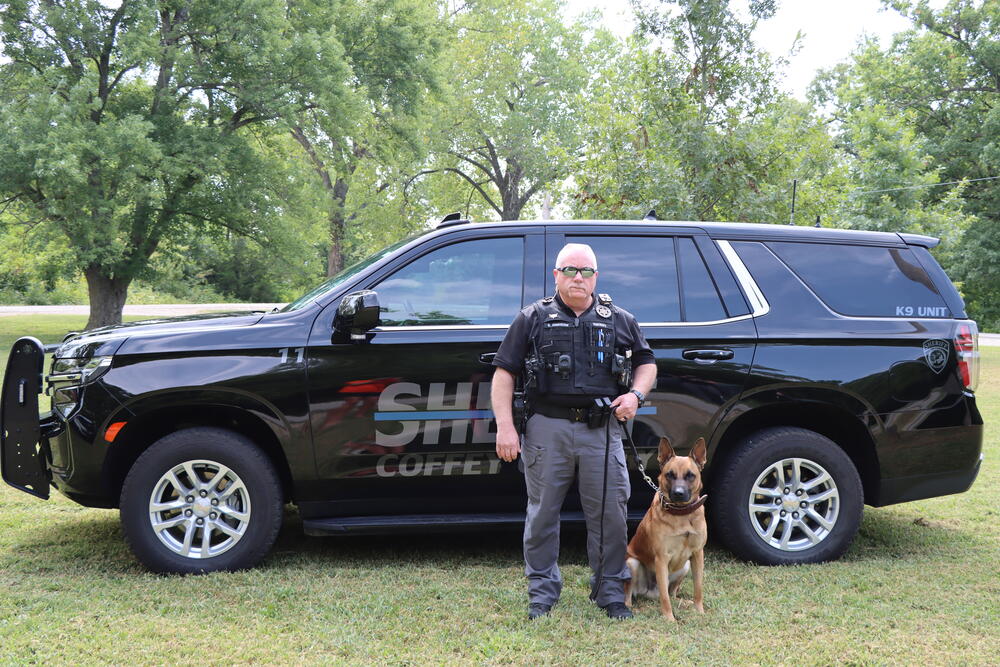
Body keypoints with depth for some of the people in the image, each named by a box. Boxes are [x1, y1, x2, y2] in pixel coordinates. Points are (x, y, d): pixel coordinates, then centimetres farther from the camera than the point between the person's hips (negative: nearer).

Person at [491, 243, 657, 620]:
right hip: (547, 429, -1)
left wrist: (636, 395, 2)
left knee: (609, 512, 2)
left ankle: (611, 592, 15)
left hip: (602, 430, 1)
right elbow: (504, 372, 4)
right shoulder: (533, 319, 6)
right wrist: (505, 427, -5)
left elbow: (646, 362, 23)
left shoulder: (620, 321, 14)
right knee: (542, 512, 4)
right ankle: (542, 591, 16)